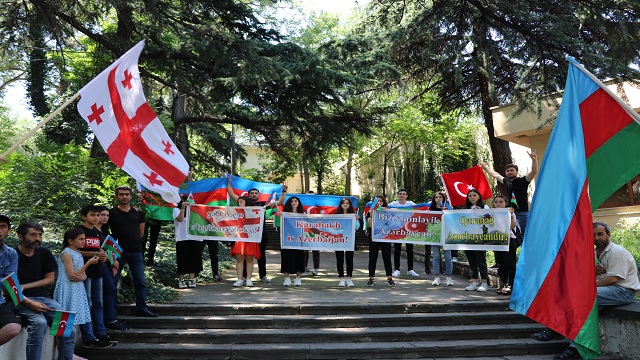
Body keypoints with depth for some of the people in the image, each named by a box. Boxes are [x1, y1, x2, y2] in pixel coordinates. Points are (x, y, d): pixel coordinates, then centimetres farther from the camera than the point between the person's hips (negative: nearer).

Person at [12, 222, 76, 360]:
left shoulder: (45, 254, 8)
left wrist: (24, 286, -4)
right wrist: (29, 303, -23)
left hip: (43, 297, 4)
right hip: (21, 300, -4)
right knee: (39, 322, -34)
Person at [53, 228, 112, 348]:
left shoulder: (79, 254, 13)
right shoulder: (66, 254, -12)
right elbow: (72, 276, -18)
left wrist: (81, 277, -15)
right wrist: (89, 263, -17)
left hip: (78, 289, 9)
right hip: (68, 290, -9)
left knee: (84, 312, 10)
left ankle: (90, 339, 15)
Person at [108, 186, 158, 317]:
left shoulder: (138, 213, 8)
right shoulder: (111, 213, -1)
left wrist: (134, 242, 13)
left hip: (136, 252, 3)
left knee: (140, 282, 4)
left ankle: (141, 308, 12)